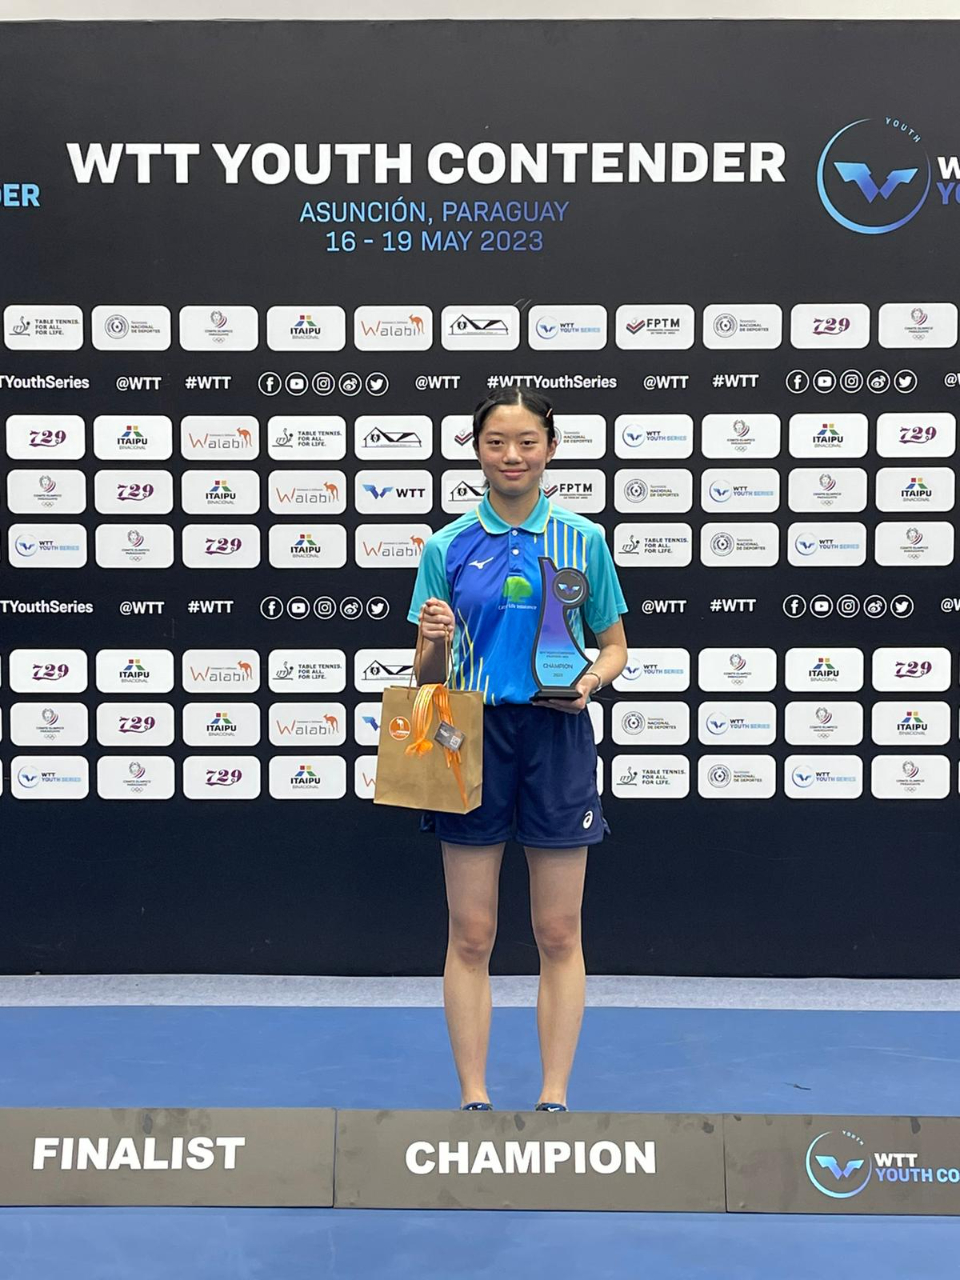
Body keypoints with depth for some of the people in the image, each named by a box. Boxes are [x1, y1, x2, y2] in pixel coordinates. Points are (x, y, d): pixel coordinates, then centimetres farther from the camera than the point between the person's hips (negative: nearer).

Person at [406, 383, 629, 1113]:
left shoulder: (582, 540, 3)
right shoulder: (447, 548, 3)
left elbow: (615, 646, 9)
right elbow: (429, 676, 6)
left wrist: (590, 682, -11)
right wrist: (436, 641, -16)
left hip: (557, 739, 0)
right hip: (473, 739, 0)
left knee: (559, 934, 6)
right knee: (471, 935, 5)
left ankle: (555, 1096, 19)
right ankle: (474, 1096, 18)